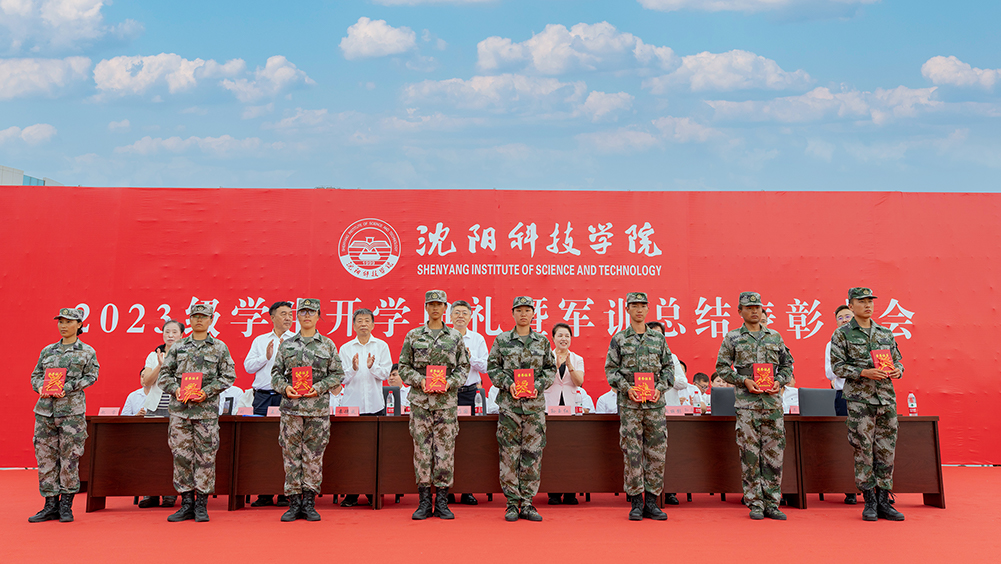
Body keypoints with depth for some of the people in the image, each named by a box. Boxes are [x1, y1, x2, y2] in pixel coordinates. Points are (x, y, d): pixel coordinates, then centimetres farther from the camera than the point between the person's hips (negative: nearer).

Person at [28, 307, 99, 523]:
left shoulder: (87, 352, 5)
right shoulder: (48, 351, 15)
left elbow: (91, 376, -2)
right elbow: (35, 375, 17)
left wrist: (66, 388, -14)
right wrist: (41, 388, -5)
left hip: (72, 410, -4)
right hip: (45, 409, 4)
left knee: (69, 458, -2)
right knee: (45, 457, 4)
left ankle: (66, 506, 9)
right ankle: (50, 505, 14)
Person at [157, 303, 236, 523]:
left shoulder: (220, 348, 5)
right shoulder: (178, 347, 12)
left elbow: (228, 376, 2)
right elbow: (164, 374, 12)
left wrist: (207, 391, -10)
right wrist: (176, 389, -7)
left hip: (206, 409, -2)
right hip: (179, 408, 2)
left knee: (205, 456, -1)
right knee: (181, 455, 3)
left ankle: (201, 504, 9)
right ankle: (186, 503, 13)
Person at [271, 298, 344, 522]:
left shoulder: (328, 345, 7)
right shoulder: (286, 345, 11)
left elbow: (337, 374, 5)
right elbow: (276, 373, 11)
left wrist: (319, 387, -9)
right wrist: (284, 388, -8)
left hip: (318, 408, -1)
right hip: (291, 407, 1)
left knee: (314, 456, 1)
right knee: (291, 455, 2)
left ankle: (309, 503, 11)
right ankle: (294, 502, 11)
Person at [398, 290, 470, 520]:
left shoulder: (455, 337, 8)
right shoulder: (413, 336, 7)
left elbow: (464, 367, 9)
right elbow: (404, 366, 7)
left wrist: (450, 382, -8)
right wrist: (420, 380, -9)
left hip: (447, 401, 0)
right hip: (420, 401, 0)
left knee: (445, 451, 1)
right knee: (422, 450, 1)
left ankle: (442, 502, 10)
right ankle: (424, 502, 10)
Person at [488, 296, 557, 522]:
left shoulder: (543, 341, 10)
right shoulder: (502, 340, 6)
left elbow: (551, 369, 11)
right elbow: (492, 367, 4)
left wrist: (538, 385, -6)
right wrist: (508, 384, -10)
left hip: (535, 404, 2)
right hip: (509, 403, -1)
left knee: (533, 454, 1)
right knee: (509, 454, -1)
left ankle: (527, 503, 10)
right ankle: (512, 503, 7)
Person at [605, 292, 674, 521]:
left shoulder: (659, 338, 11)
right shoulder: (619, 339, 4)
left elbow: (669, 366, 12)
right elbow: (610, 369, 3)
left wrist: (660, 388, -4)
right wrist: (627, 388, -11)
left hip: (655, 402, 2)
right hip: (629, 403, -2)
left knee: (657, 452, 2)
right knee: (632, 453, -1)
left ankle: (651, 502, 12)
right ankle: (636, 503, 7)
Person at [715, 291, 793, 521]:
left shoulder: (775, 336, 12)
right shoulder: (732, 338, 4)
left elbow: (787, 364, 16)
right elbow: (722, 367, 3)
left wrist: (779, 381, -2)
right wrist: (744, 381, -10)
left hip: (773, 402, 3)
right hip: (746, 404, -3)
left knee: (774, 454, 3)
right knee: (750, 454, -1)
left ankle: (772, 504, 11)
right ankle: (755, 504, 7)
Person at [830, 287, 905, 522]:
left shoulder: (885, 333, 14)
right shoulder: (842, 334, 0)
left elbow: (897, 359, 18)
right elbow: (838, 366, -5)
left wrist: (897, 370, -5)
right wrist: (865, 373, -18)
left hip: (887, 397, 4)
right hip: (859, 399, -4)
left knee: (886, 451, 5)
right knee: (863, 450, -2)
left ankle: (883, 502, 13)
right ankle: (870, 502, 9)